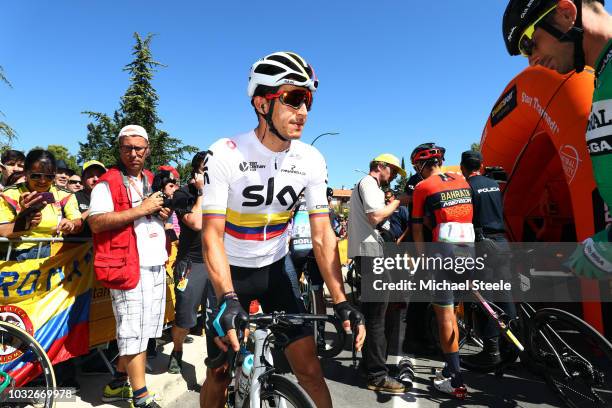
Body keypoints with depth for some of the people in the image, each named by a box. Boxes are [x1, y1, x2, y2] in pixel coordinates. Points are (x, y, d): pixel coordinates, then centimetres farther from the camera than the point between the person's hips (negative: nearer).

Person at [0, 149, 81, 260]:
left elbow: (79, 222, 3)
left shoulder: (64, 195, 14)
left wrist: (71, 224, -20)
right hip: (21, 254, -2)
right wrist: (23, 224, -22)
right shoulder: (10, 195, 9)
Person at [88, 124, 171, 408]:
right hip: (128, 265, -7)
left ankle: (118, 384, 31)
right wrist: (141, 209, -19)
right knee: (134, 333, -1)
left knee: (139, 331, 15)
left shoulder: (152, 181, 17)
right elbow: (96, 223, -17)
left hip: (156, 265, 8)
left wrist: (162, 213, 6)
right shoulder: (107, 183, -6)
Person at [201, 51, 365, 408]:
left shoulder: (312, 161, -12)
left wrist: (341, 301, -18)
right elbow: (212, 234, -23)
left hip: (277, 266, 2)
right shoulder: (225, 154, -21)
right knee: (221, 373, 7)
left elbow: (322, 234, -11)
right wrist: (228, 299, -36)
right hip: (231, 271, -2)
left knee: (309, 367, -4)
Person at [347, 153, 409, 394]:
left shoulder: (369, 186, 26)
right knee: (376, 313, -9)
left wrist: (391, 204, 13)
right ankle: (378, 376, -4)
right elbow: (375, 216, -21)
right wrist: (397, 202, -8)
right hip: (369, 251, -11)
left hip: (367, 251, 11)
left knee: (370, 312, 17)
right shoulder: (368, 183, -7)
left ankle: (370, 365, 28)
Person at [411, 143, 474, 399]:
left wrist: (422, 259, 9)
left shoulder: (422, 187, 0)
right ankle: (451, 368, 27)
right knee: (449, 309, 16)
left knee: (445, 313, 2)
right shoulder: (462, 181, 16)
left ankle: (456, 382, 7)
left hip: (444, 249, -6)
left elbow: (417, 230, 2)